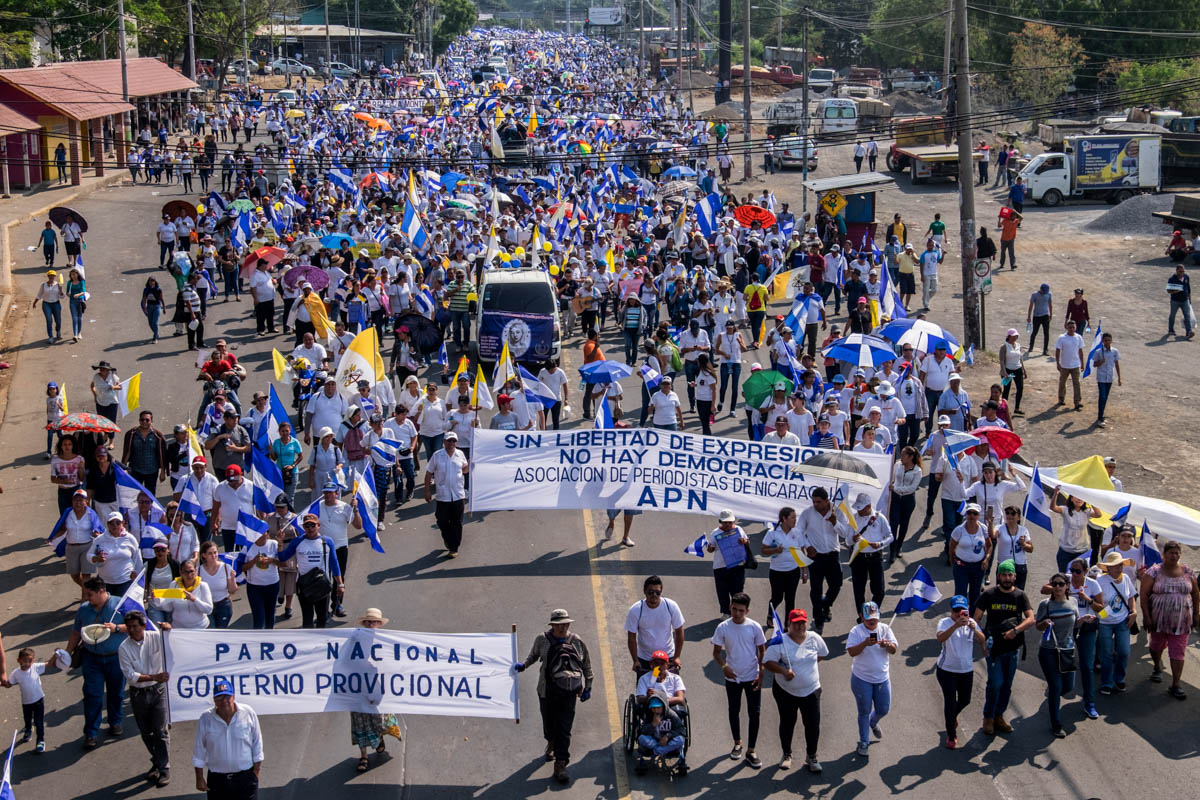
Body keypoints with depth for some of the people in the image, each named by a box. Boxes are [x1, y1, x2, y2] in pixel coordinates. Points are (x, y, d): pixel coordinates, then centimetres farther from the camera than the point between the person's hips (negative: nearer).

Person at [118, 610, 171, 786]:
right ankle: (157, 763, 31)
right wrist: (154, 677, -26)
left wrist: (169, 631, -23)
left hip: (158, 690, -2)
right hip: (138, 694, 2)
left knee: (160, 730, -5)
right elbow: (130, 676, -14)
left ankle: (164, 768, 1)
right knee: (146, 732, 13)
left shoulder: (156, 637, -8)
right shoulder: (124, 648, -8)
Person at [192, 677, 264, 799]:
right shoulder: (205, 719, -7)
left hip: (245, 776, -1)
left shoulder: (248, 713, -9)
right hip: (217, 779, 1)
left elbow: (257, 745, 0)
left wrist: (256, 772, 1)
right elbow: (199, 751, 2)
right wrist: (199, 778, 3)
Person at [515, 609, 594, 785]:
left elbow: (586, 665, 11)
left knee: (564, 729, -6)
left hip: (568, 693, -1)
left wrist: (587, 687, 11)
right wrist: (524, 665, 1)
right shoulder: (543, 640, 0)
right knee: (549, 724, 13)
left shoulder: (577, 642, 1)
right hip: (547, 691, 1)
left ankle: (560, 765, -2)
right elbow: (534, 655, 19)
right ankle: (552, 744, 49)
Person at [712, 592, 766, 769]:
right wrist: (724, 666, -21)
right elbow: (717, 652, -2)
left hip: (752, 677, -1)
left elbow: (762, 651, 0)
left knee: (754, 713, 0)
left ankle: (750, 751, 9)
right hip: (732, 677, 1)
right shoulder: (723, 628, -9)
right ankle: (737, 743, 37)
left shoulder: (754, 627, -10)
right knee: (734, 711, 16)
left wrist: (761, 674, -7)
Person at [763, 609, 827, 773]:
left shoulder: (814, 638, -5)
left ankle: (811, 757, 21)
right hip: (785, 691, -2)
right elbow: (767, 662, -18)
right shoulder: (780, 642, -16)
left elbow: (822, 654, 14)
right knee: (787, 723, 15)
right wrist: (783, 671, -33)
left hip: (811, 691, 2)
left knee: (813, 724, 2)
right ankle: (786, 754, 35)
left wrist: (809, 663, 2)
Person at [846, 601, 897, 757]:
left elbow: (894, 650, -5)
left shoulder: (885, 629, -1)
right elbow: (851, 652, -20)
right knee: (864, 712, 6)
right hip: (861, 679, -3)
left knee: (883, 709, 13)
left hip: (882, 678, 3)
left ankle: (873, 723, 47)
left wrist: (888, 645, -27)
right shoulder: (856, 631, -11)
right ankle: (864, 742, 21)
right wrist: (865, 644, -36)